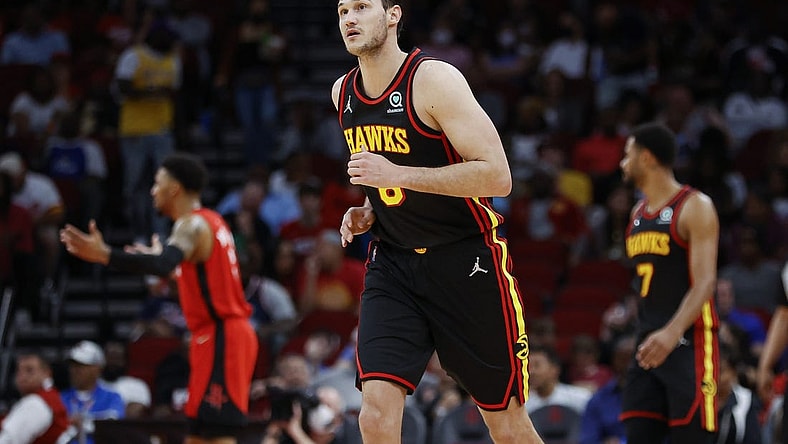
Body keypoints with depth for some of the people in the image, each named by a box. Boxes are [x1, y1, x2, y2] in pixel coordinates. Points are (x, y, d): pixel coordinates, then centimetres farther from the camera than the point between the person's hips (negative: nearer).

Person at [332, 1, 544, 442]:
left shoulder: (434, 79, -16)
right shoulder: (344, 93, 6)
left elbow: (497, 177, -23)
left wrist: (397, 175, -26)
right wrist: (369, 212, 4)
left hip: (468, 260, -5)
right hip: (394, 262, 5)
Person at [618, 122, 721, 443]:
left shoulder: (695, 207, -9)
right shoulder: (639, 212, 16)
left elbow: (705, 282, -19)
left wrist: (672, 332, -33)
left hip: (689, 342, -8)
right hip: (649, 344, 8)